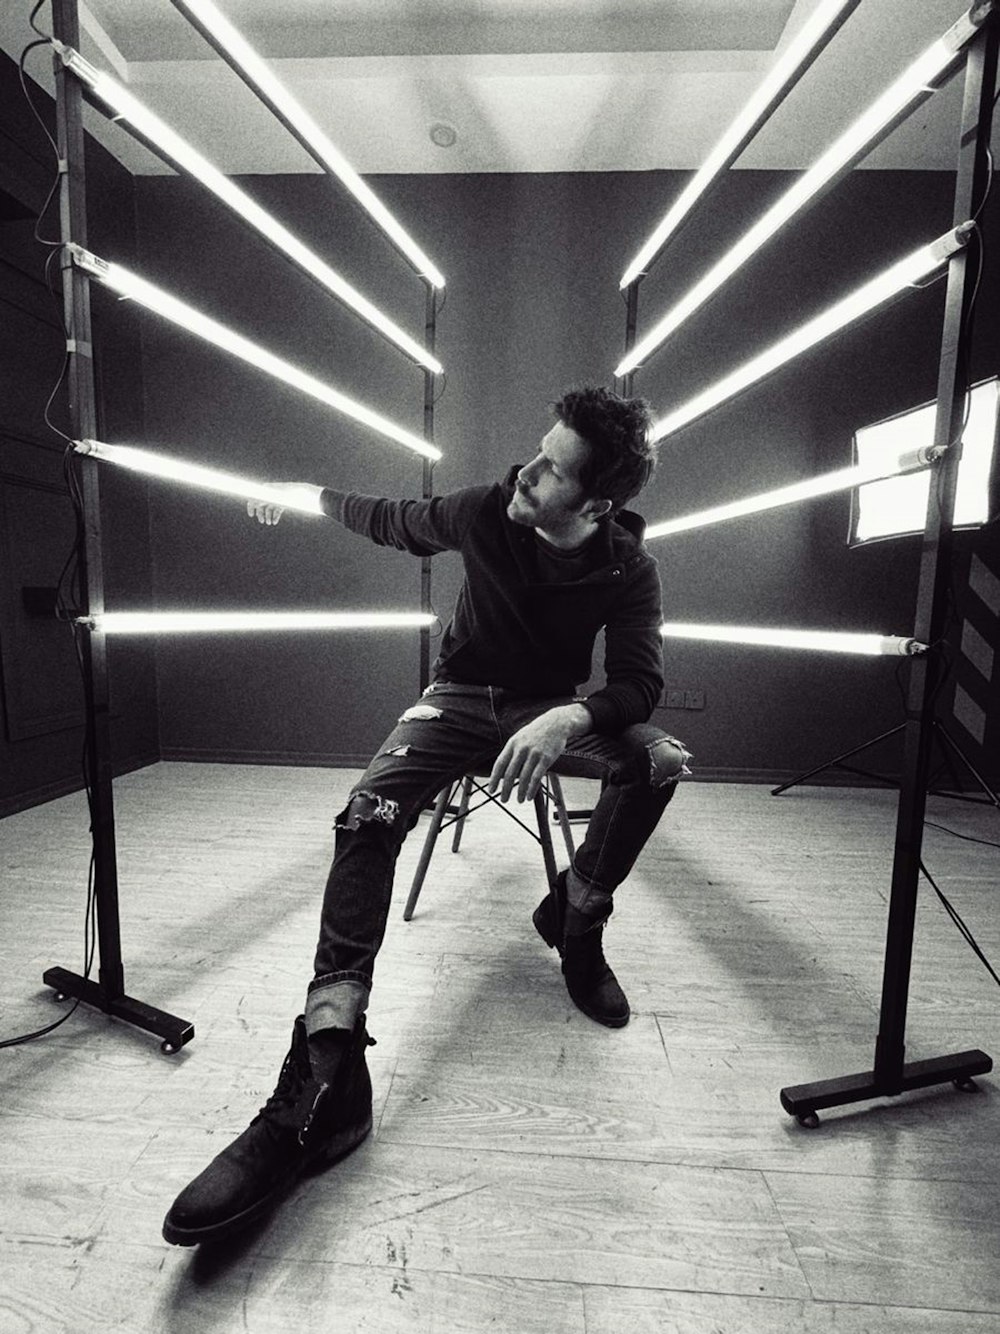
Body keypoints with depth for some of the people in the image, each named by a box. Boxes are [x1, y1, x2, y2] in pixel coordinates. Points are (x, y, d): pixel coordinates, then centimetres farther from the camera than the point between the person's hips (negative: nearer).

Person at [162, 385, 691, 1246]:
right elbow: (395, 523, 10)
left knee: (661, 759, -27)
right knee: (369, 815, -28)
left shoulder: (628, 567, -11)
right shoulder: (485, 512, -10)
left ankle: (576, 920, -4)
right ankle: (323, 1085, -27)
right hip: (462, 699, 0)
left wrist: (567, 717, -40)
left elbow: (640, 684, -19)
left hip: (553, 711, 1)